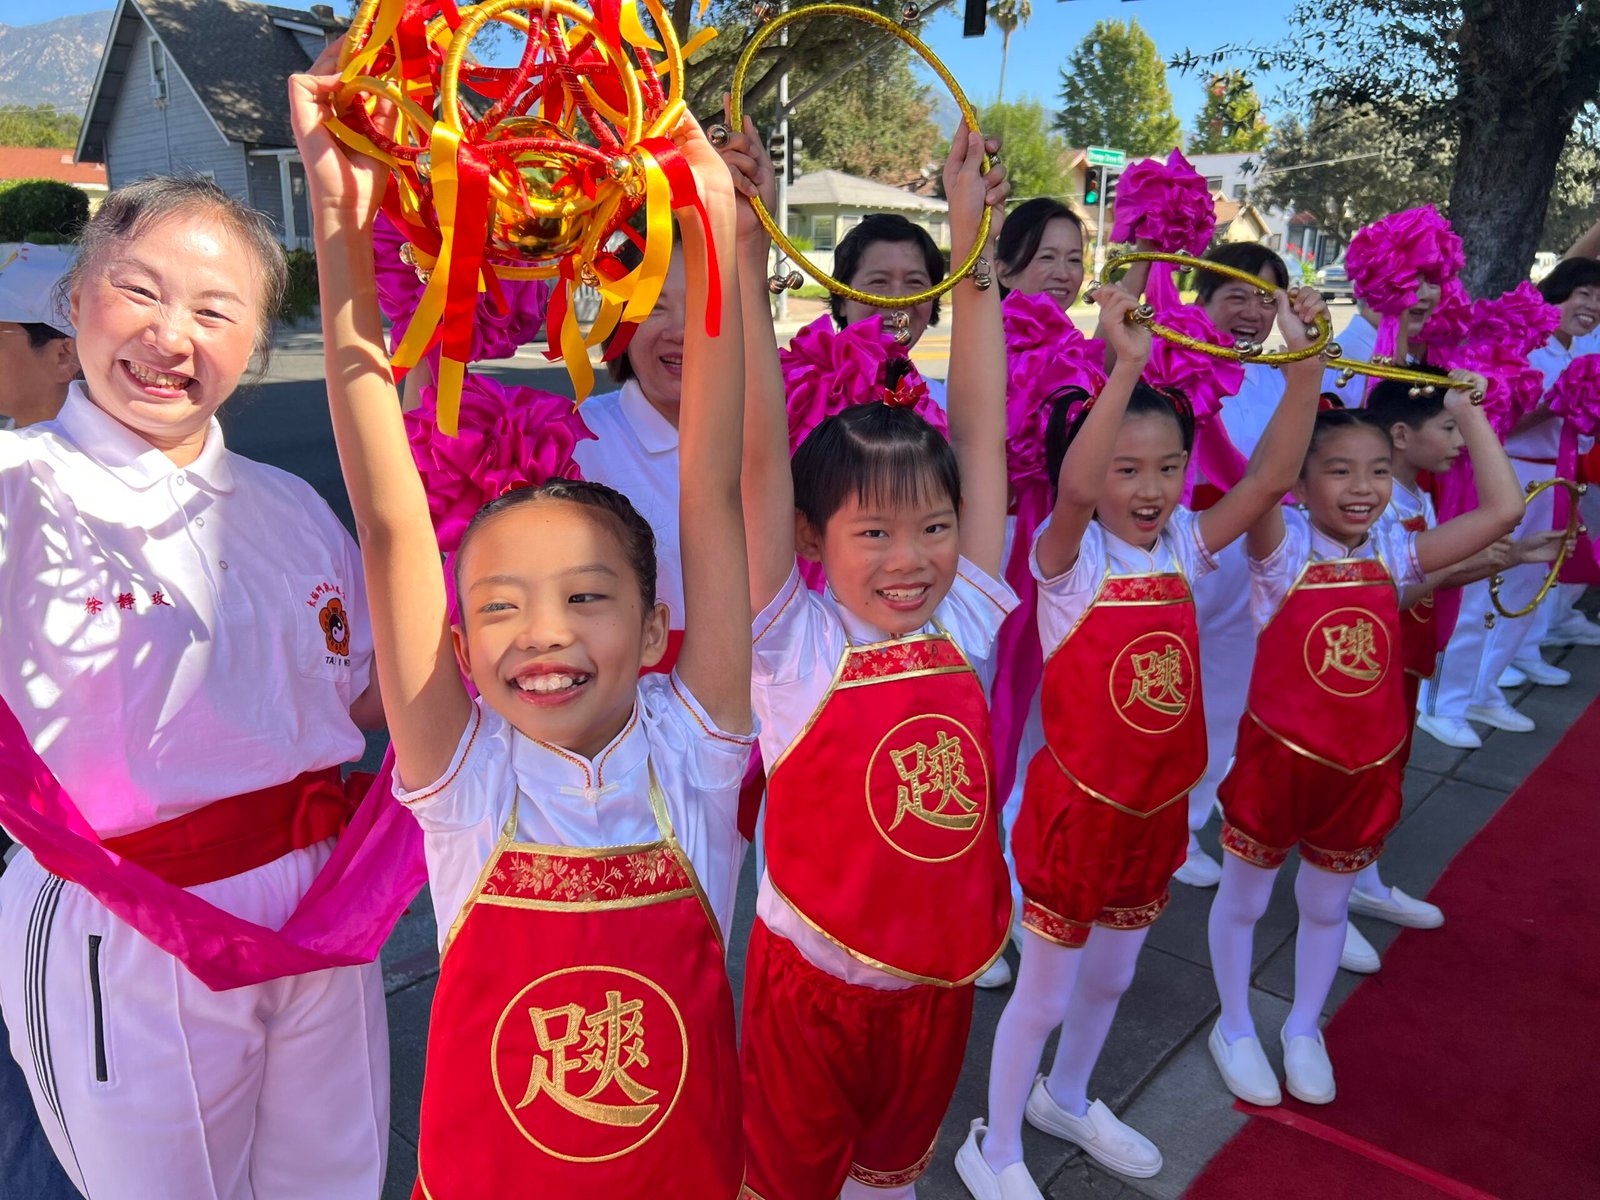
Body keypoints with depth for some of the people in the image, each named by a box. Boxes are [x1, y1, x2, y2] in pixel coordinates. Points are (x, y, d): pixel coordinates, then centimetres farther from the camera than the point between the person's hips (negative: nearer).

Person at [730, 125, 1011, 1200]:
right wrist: (746, 250, -30)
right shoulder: (794, 644, -17)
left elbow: (979, 429, -9)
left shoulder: (963, 622, -7)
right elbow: (761, 451, -26)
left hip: (940, 978, 4)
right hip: (814, 984, -3)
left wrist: (974, 250, -9)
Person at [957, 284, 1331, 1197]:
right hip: (1077, 805, -6)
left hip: (1159, 806, 6)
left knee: (1111, 975, 25)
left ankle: (1066, 1098, 51)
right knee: (1046, 991, 10)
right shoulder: (1071, 557, -17)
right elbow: (1073, 487, -39)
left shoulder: (1185, 549, -1)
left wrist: (1305, 362, -20)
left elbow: (1272, 475, -11)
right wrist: (1125, 366, -46)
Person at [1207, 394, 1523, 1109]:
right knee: (1243, 898, 14)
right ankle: (1235, 1028, 38)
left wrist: (1468, 412, -8)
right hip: (1278, 757, -4)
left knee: (1327, 905, 22)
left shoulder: (1394, 555, -3)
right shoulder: (1283, 547, -15)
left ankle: (1303, 1029, 46)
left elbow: (1503, 510, -8)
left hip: (1363, 768, 4)